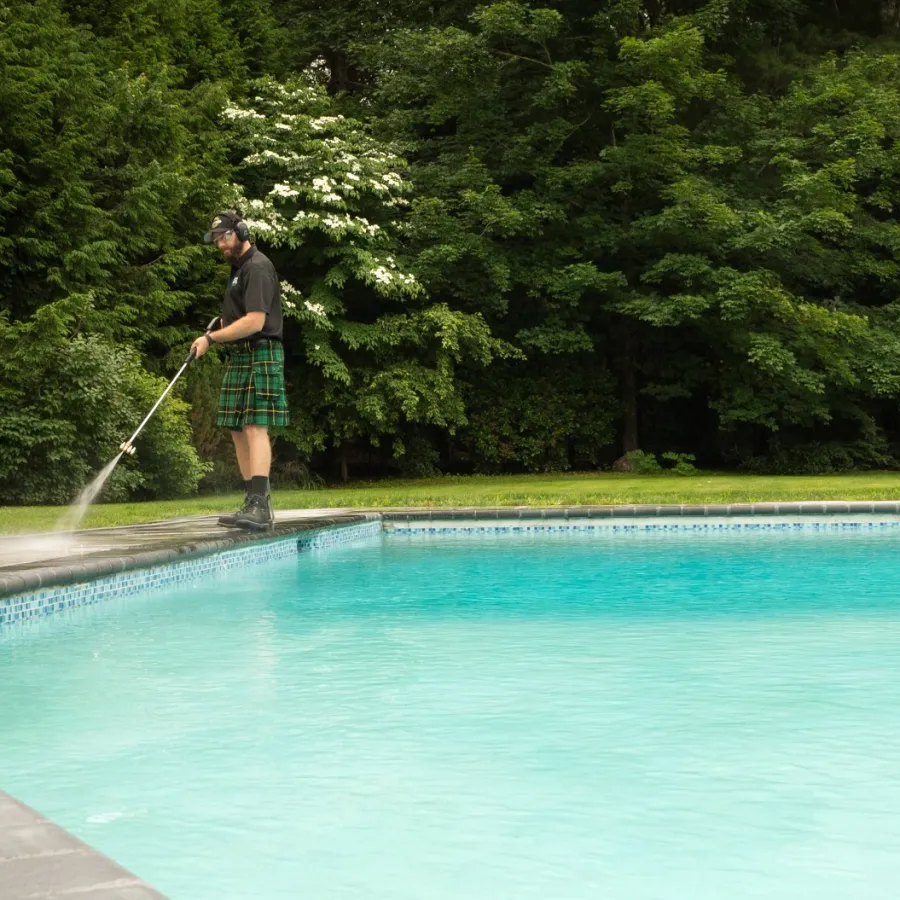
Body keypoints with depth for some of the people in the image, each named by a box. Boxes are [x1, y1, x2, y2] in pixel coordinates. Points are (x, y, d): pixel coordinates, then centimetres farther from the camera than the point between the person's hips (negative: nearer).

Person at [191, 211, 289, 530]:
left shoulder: (257, 267, -10)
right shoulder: (239, 268, 22)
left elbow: (255, 322, -19)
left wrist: (211, 338, -14)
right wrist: (224, 321, 14)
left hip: (260, 355, -10)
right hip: (239, 358, 10)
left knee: (255, 427, -17)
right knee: (239, 431, 6)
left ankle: (258, 504, -23)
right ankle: (258, 506, 8)